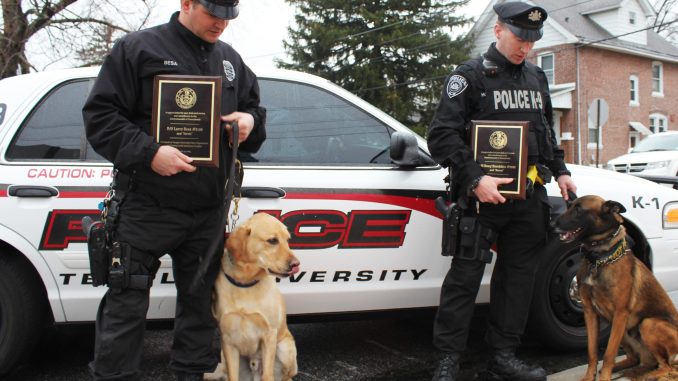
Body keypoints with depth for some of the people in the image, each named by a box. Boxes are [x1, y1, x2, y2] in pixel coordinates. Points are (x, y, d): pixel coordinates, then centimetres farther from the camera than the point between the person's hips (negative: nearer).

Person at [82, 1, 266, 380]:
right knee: (127, 303, 1)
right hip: (147, 207, -5)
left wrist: (251, 121, -1)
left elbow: (254, 107, 24)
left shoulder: (230, 60, 13)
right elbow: (100, 115, -7)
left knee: (201, 302, 15)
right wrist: (148, 153, -20)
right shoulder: (138, 48, -3)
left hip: (210, 210, 5)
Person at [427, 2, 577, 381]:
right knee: (465, 276, -3)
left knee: (519, 277, 9)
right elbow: (441, 135, -11)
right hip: (483, 195, -6)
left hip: (529, 197, 6)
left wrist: (560, 171, 14)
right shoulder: (470, 75, -3)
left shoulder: (537, 78, 17)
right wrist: (475, 179, -20)